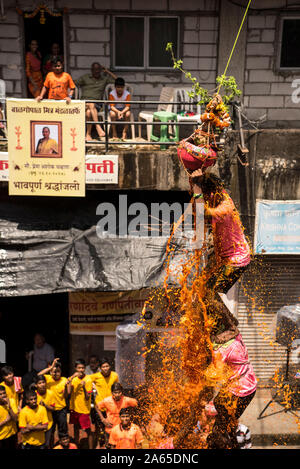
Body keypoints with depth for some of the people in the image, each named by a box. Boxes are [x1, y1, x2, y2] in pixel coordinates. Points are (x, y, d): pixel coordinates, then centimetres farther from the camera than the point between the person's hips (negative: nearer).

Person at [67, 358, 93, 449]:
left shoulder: (88, 380, -13)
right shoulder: (73, 378, -2)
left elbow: (87, 397, -17)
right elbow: (69, 392, -16)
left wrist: (84, 387, -35)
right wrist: (72, 378, -23)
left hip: (84, 409, -4)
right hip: (74, 408, 4)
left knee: (88, 430, 1)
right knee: (76, 428, 19)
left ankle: (91, 448, 12)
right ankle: (76, 446, 35)